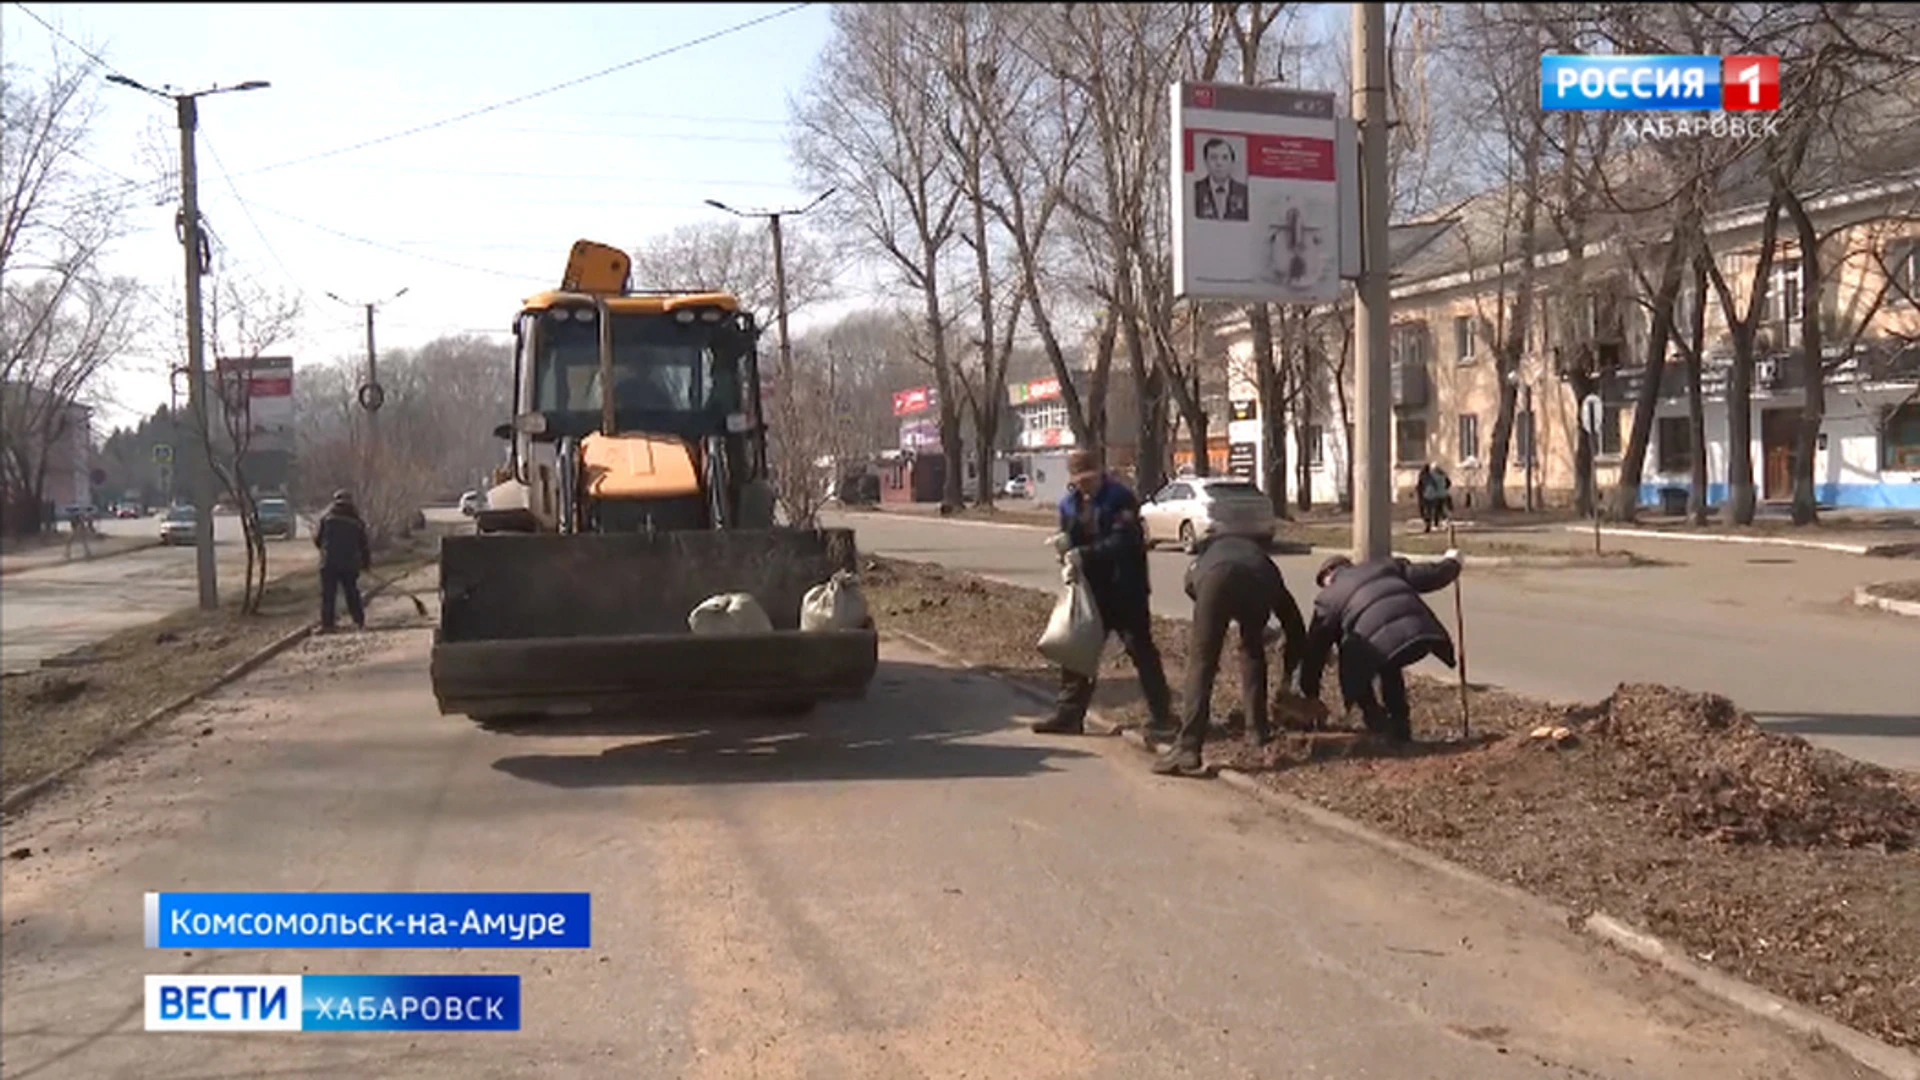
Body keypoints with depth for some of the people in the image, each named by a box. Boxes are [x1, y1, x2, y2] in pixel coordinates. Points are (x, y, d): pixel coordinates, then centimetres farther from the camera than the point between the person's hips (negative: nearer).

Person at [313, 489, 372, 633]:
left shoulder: (327, 517, 0)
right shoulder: (357, 521, 6)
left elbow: (317, 538, 4)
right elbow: (364, 544, 10)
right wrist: (367, 563, 22)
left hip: (329, 563, -2)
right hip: (350, 563, 2)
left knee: (327, 594, 2)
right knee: (352, 593, 13)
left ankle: (327, 624, -2)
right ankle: (359, 621, 15)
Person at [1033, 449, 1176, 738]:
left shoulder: (1121, 499, -14)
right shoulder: (1070, 503, 7)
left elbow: (1122, 542, -24)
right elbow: (1068, 540, 12)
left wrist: (1083, 554, -32)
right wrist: (1065, 549, -12)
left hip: (1124, 591, -6)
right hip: (1090, 589, 6)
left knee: (1141, 650, -2)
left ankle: (1162, 717, 5)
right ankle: (1069, 714, 19)